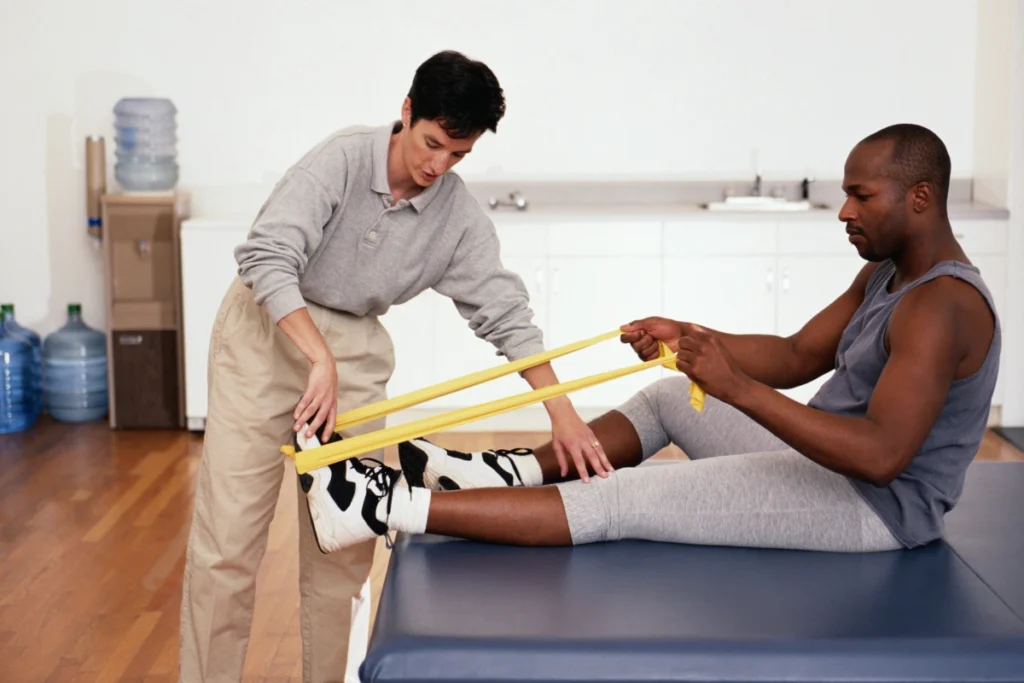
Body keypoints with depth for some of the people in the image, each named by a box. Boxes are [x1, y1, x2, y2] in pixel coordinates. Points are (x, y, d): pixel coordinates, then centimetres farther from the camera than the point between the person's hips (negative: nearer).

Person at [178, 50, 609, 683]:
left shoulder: (462, 219, -9)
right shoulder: (344, 159, -20)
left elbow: (506, 314, -8)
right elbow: (267, 257, -27)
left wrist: (563, 413, -17)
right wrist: (320, 360, -36)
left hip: (356, 348, 3)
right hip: (267, 328, -3)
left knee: (344, 542, 4)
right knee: (228, 532, -5)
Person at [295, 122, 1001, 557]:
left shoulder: (938, 308, -23)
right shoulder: (887, 272, 10)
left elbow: (881, 455, -33)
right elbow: (798, 355, 11)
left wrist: (739, 388, -36)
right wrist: (689, 337, -4)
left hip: (875, 504, -10)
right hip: (824, 460, 10)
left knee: (616, 504, -18)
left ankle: (397, 506, -19)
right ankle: (513, 471, 13)